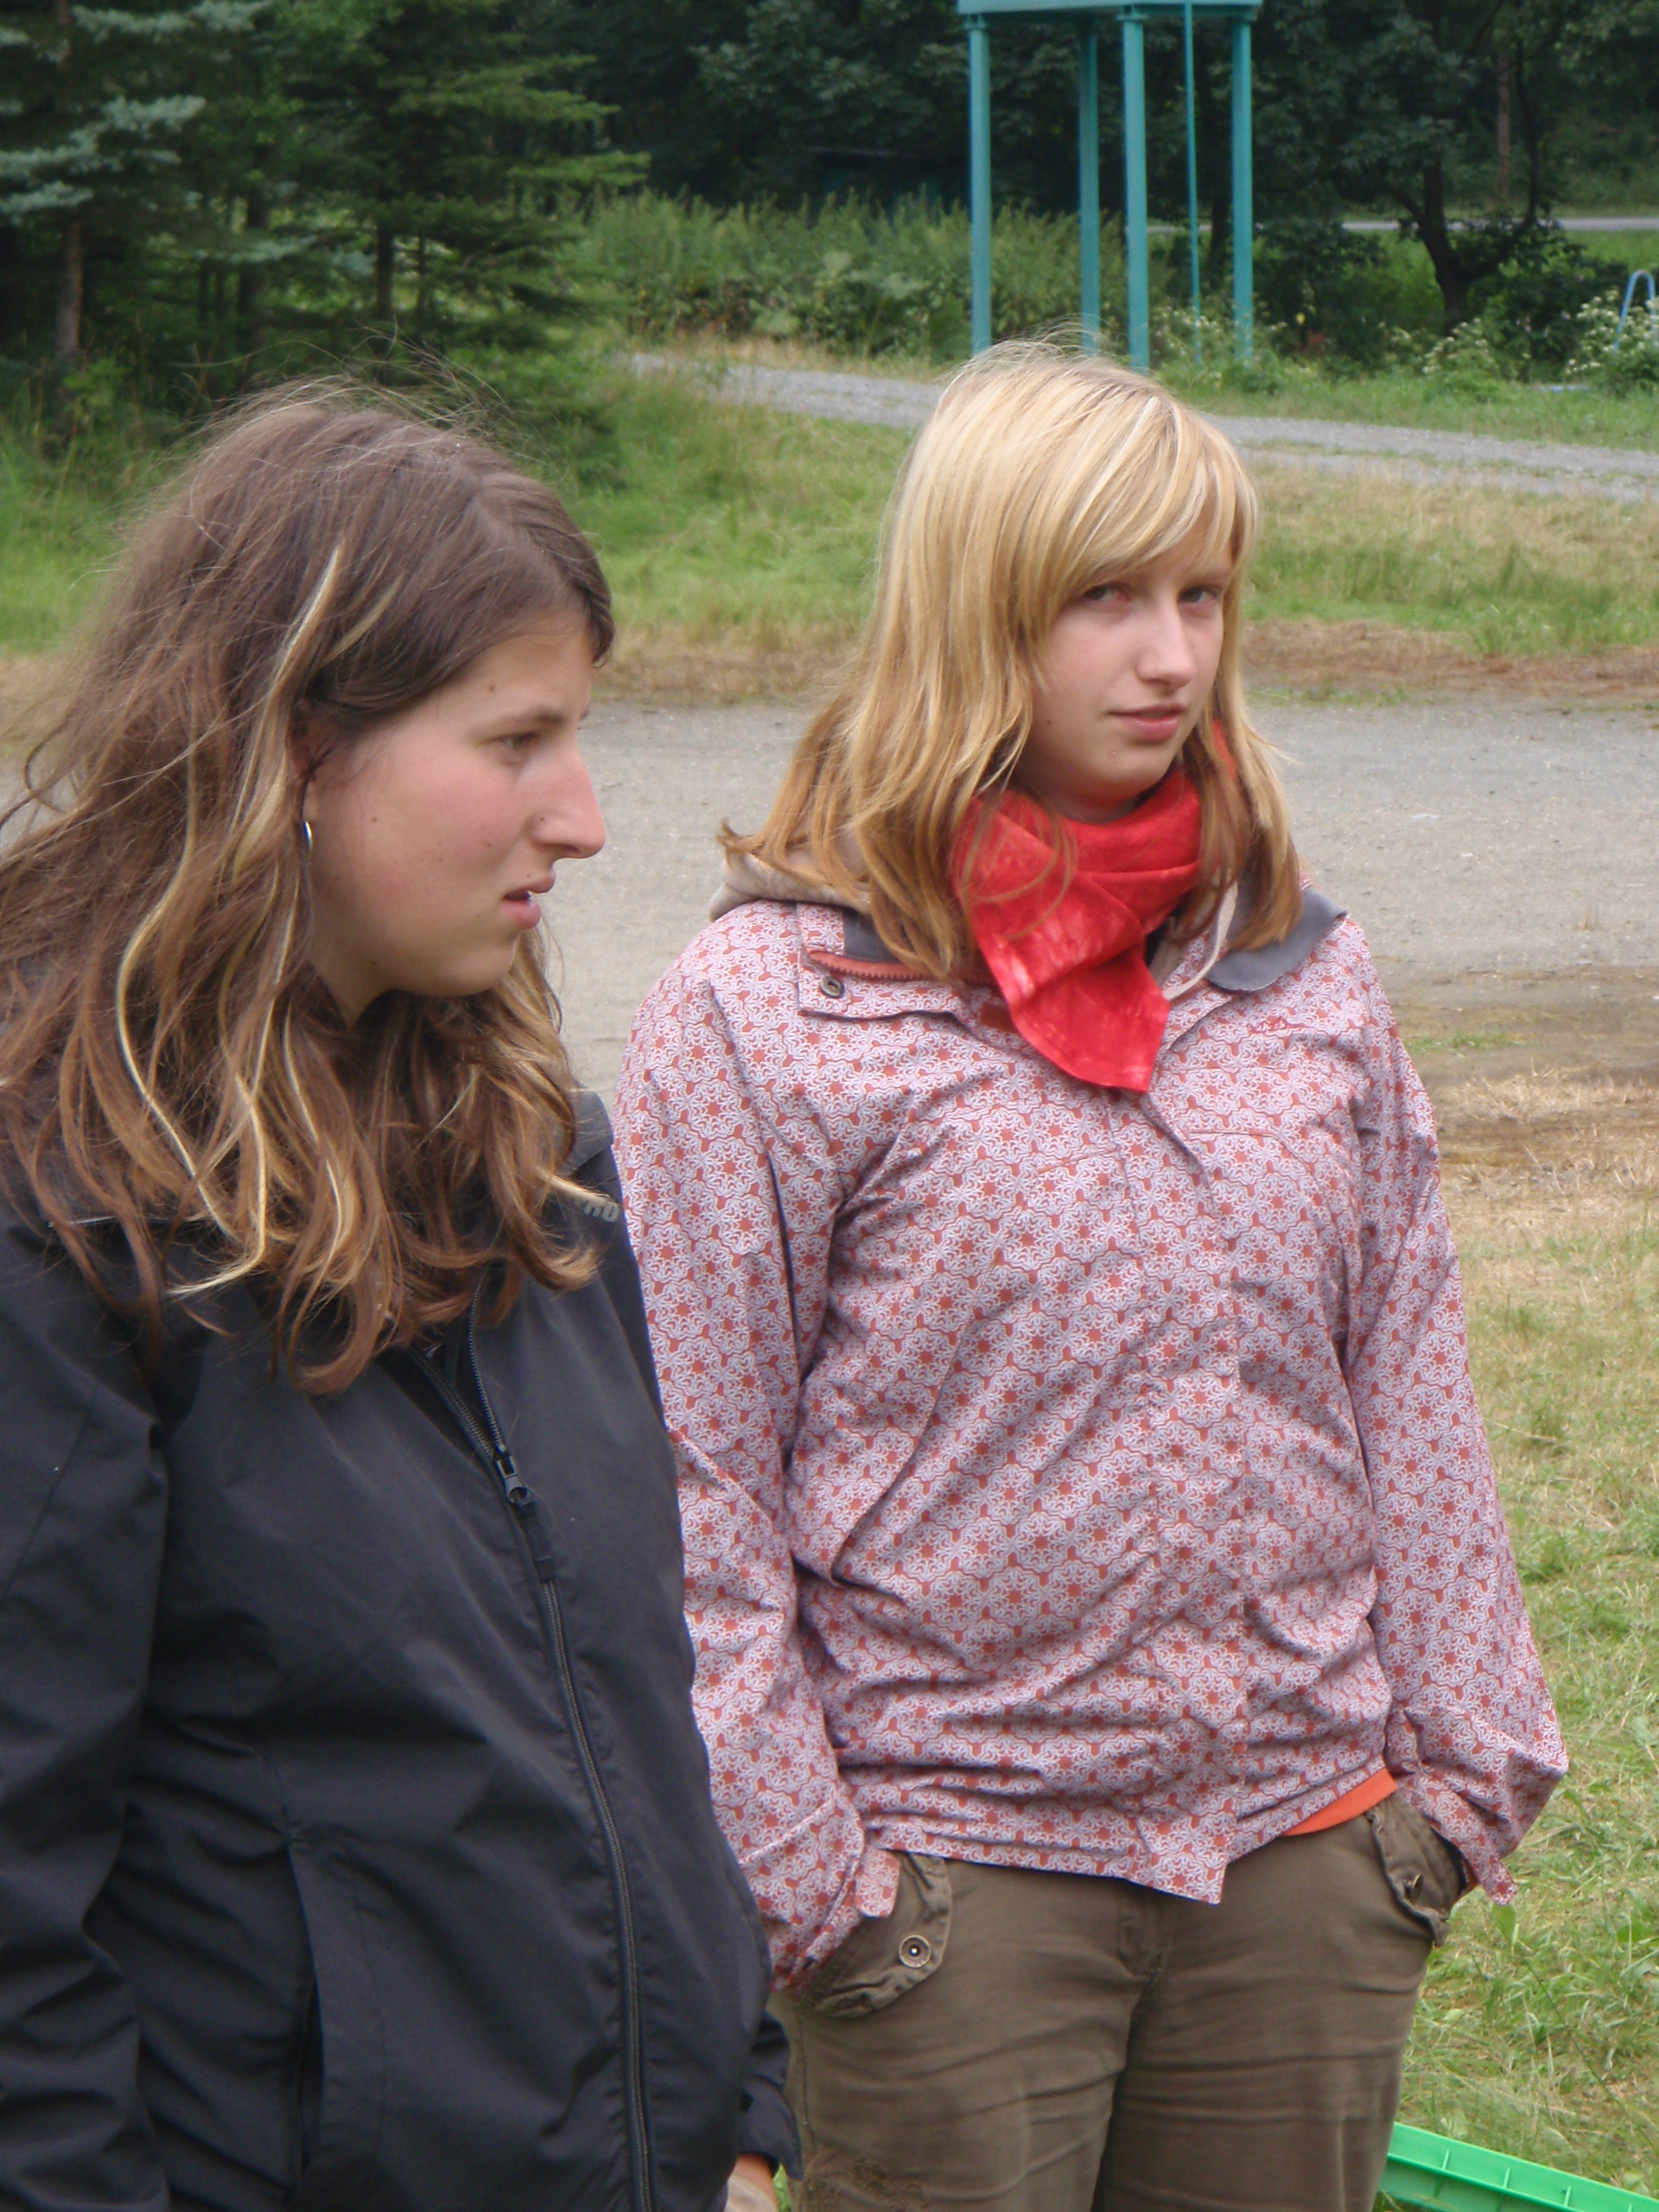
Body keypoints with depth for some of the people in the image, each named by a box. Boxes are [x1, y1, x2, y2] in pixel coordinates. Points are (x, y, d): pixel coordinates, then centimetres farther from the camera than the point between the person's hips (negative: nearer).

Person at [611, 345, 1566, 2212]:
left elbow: (1408, 1405, 11)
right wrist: (800, 1873, -8)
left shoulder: (1305, 981, 7)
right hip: (950, 1869, -4)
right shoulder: (759, 1012, -8)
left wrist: (1465, 1761, 9)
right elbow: (698, 1496, -6)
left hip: (1306, 1846, 4)